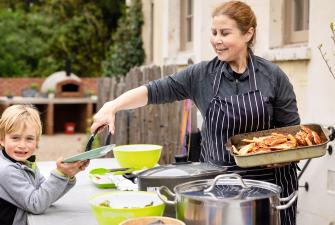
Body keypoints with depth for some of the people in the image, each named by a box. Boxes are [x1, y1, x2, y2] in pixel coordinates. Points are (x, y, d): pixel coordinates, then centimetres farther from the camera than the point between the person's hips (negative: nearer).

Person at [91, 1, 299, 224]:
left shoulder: (273, 76, -4)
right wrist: (113, 105, -22)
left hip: (268, 180, -1)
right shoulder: (202, 75, -1)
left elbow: (292, 128, 1)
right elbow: (155, 91, -9)